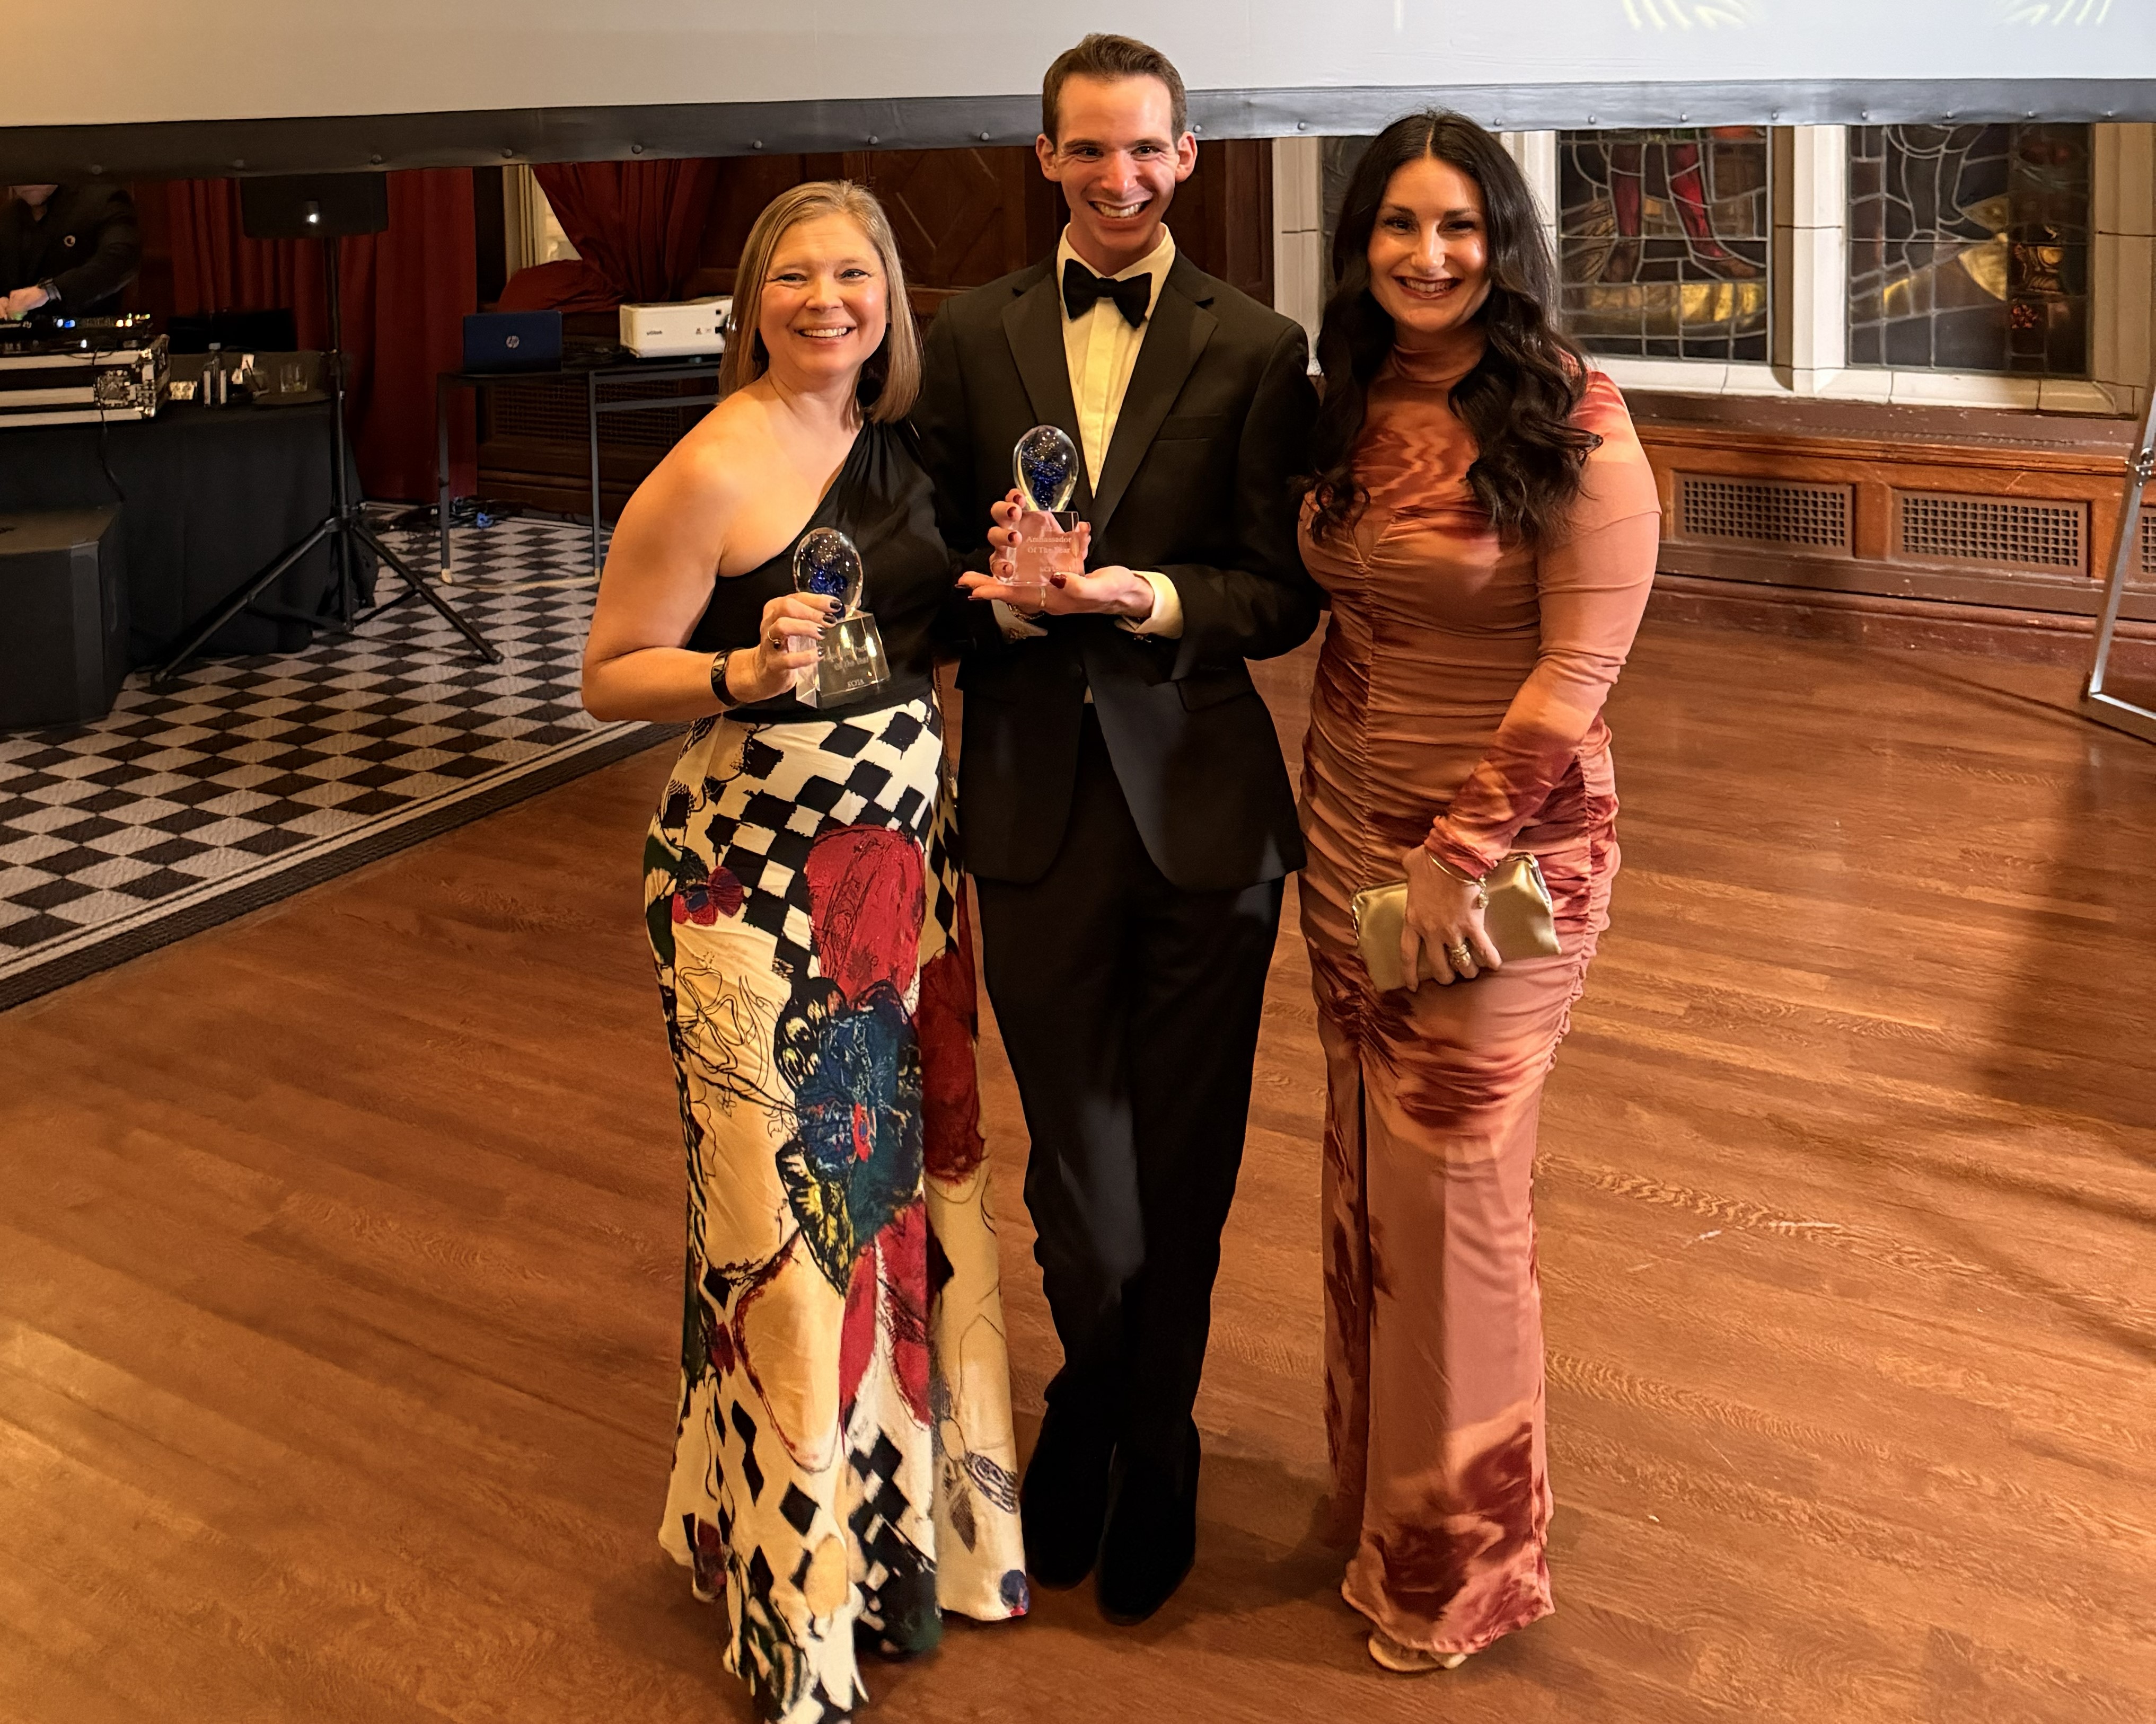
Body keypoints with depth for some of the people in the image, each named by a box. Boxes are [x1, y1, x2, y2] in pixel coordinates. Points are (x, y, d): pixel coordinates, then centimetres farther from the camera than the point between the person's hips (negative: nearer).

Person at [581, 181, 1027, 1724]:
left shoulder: (897, 442, 7)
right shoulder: (714, 470, -14)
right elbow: (610, 675, -10)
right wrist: (745, 673, -26)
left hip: (902, 854, 7)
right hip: (759, 878, -7)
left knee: (905, 1169, 16)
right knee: (793, 1206, 1)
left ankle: (911, 1506, 35)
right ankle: (801, 1591, 18)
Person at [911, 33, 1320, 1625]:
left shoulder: (1257, 348, -1)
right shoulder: (973, 338, 5)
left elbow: (1286, 596, -3)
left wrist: (1152, 596, -20)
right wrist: (1006, 590, -15)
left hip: (1200, 797, -1)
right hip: (1036, 796, 1)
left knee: (1184, 1157, 10)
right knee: (1073, 1152, 9)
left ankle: (1149, 1440, 33)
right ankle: (1098, 1388, 39)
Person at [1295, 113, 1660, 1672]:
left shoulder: (1572, 420, -14)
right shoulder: (1349, 412, 5)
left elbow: (1579, 671, -16)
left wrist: (1463, 858, -16)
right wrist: (1327, 824, 7)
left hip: (1508, 845, -6)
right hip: (1352, 834, 6)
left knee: (1450, 1192, 2)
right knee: (1367, 1183, 12)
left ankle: (1464, 1560, 22)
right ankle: (1381, 1505, 30)